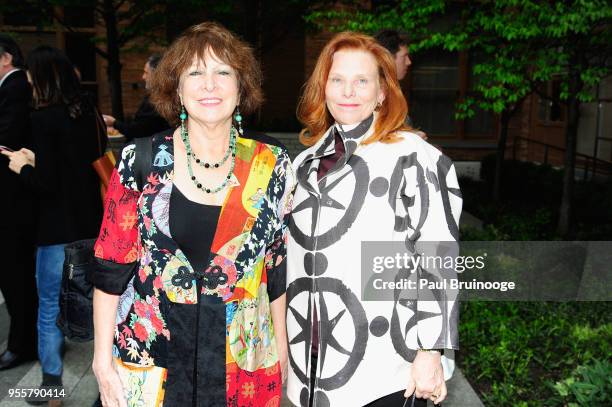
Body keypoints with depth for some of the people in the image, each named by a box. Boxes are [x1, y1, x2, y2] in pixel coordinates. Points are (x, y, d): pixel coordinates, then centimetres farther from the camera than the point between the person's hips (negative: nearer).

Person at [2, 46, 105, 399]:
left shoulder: (45, 116, -15)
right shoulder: (88, 111, 4)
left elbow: (45, 183, -18)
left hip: (59, 226, -7)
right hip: (90, 220, 7)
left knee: (50, 304, 5)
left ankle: (51, 382, 14)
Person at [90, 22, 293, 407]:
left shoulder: (272, 165, -4)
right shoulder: (141, 160, -8)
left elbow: (278, 261, 4)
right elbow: (111, 264, -3)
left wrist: (281, 342, 8)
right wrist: (103, 355, -2)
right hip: (148, 357, 0)